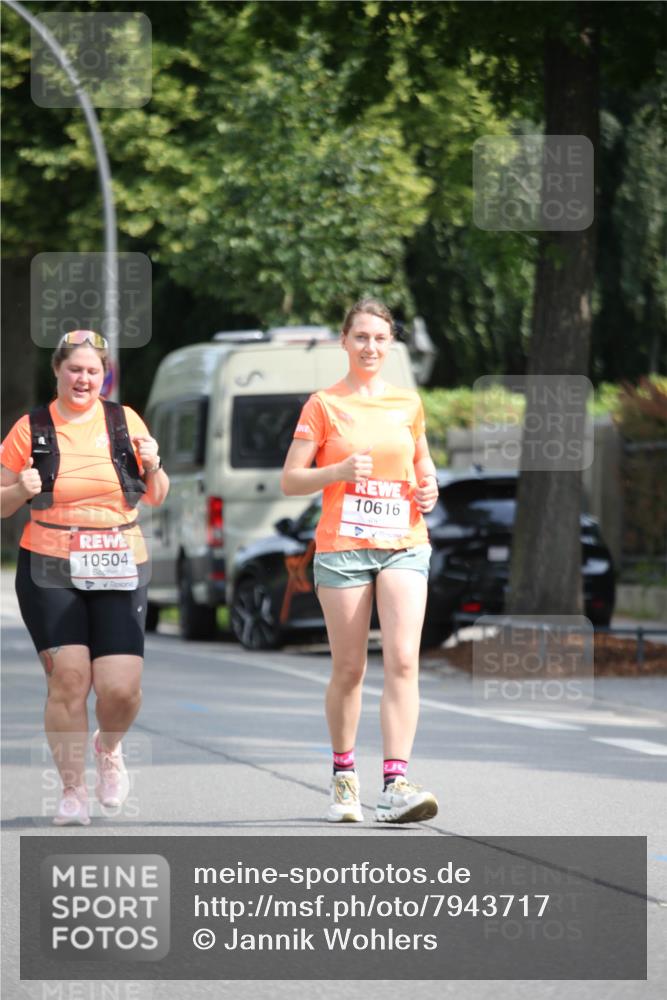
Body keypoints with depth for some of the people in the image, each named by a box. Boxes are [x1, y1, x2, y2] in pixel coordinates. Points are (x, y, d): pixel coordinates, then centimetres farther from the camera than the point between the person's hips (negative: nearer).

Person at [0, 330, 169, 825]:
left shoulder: (124, 421, 8)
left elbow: (155, 498, 16)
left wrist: (152, 467, -5)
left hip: (119, 574, 1)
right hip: (50, 574, -1)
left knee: (121, 688, -8)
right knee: (68, 677, -11)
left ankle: (109, 748, 26)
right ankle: (72, 790, 4)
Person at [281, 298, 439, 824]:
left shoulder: (408, 403, 10)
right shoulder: (324, 405, 2)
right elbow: (290, 480, 0)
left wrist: (429, 485, 3)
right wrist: (339, 472, -16)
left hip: (403, 545, 2)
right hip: (342, 547, -2)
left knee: (403, 661, -13)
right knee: (349, 669, 3)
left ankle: (395, 785, -18)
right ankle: (344, 776, 23)